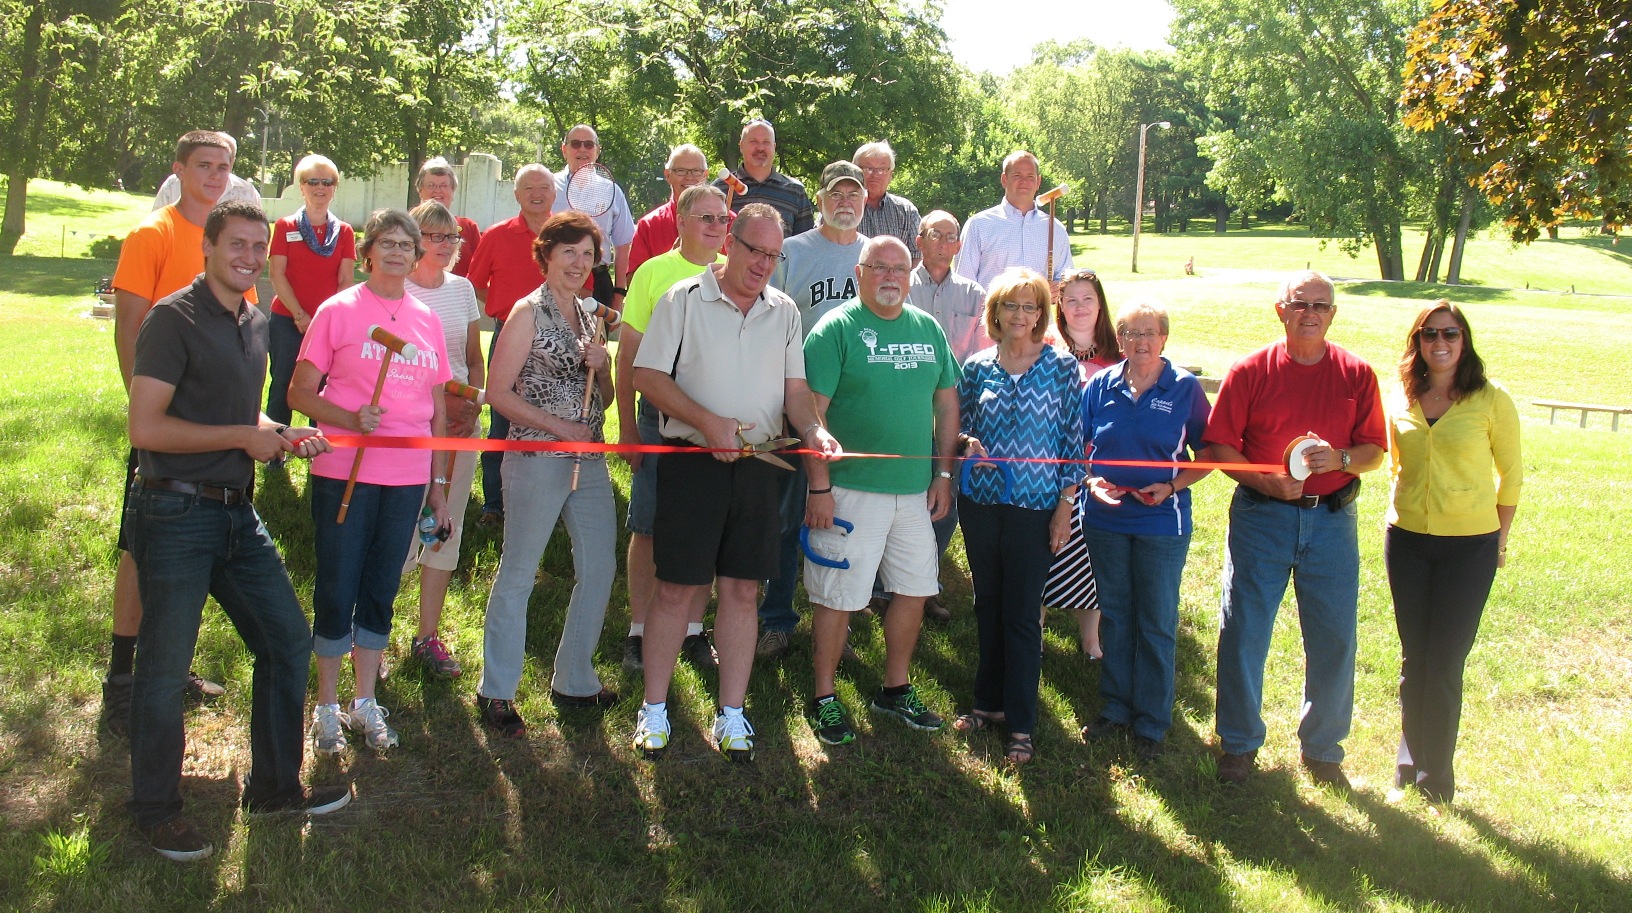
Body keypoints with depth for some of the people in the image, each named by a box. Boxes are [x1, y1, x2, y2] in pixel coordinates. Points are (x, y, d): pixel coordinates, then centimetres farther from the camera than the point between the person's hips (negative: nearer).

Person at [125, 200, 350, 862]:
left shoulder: (255, 324, 12)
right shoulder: (175, 318, -13)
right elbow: (146, 427, -20)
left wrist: (283, 435, 6)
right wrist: (244, 437, -16)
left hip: (237, 515, 8)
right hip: (176, 515, -8)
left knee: (289, 640, 13)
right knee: (165, 667, 3)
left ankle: (274, 786, 28)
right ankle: (156, 808, 20)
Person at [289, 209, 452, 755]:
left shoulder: (427, 320, 10)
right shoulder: (339, 311, -2)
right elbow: (300, 392, -4)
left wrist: (438, 483, 12)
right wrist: (352, 419, -21)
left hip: (407, 478, 4)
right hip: (343, 474, -3)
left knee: (381, 590, 11)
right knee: (336, 590, 3)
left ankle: (366, 702, 24)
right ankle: (327, 707, 17)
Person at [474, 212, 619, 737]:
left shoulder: (590, 315, 14)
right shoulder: (529, 312, -6)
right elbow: (499, 393, -11)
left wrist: (600, 367, -3)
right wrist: (560, 427, -16)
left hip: (589, 460, 7)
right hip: (537, 458, -7)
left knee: (600, 569, 10)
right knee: (518, 575, 2)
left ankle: (574, 682, 26)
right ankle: (496, 692, 14)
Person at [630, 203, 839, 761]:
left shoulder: (784, 312, 11)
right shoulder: (684, 300, 0)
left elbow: (795, 387, 9)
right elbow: (648, 376, -5)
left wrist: (813, 429, -12)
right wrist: (707, 421, -17)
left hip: (758, 467, 3)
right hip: (692, 461, -3)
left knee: (742, 590, 6)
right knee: (676, 587, 1)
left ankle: (731, 715, 15)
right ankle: (654, 709, 14)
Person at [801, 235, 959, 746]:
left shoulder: (929, 329, 10)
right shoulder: (836, 329, -8)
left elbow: (946, 401, 15)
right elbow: (813, 410, -12)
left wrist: (944, 474, 8)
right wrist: (819, 487, -16)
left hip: (916, 490, 6)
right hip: (851, 490, -6)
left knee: (915, 589, 13)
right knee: (839, 596, 1)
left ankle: (896, 688, 31)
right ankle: (824, 698, 17)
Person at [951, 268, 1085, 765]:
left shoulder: (1062, 368, -3)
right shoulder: (976, 367, 5)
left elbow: (1073, 439, -2)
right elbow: (960, 428, 14)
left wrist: (1065, 505, -6)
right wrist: (966, 444, -9)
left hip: (1034, 506, -3)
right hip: (980, 500, 3)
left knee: (1023, 613, 1)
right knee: (987, 605, 13)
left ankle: (1021, 724, 11)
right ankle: (989, 702, 28)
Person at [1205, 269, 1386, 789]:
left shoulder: (1356, 375, 4)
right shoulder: (1250, 371, -1)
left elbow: (1375, 451, 6)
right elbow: (1219, 445, -2)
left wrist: (1339, 459, -15)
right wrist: (1266, 480, -16)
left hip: (1331, 518, 2)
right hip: (1260, 517, -1)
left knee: (1334, 640, 5)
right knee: (1243, 633, 2)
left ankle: (1323, 749, 23)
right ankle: (1239, 744, 20)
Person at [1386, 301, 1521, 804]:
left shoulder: (1491, 399, -7)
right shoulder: (1401, 400, 3)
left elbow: (1511, 473, 2)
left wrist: (1499, 537, 3)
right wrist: (1403, 512, 11)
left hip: (1469, 545, -3)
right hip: (1407, 540, 3)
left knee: (1444, 661, 0)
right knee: (1413, 657, 11)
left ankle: (1437, 772, 14)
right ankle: (1411, 758, 25)